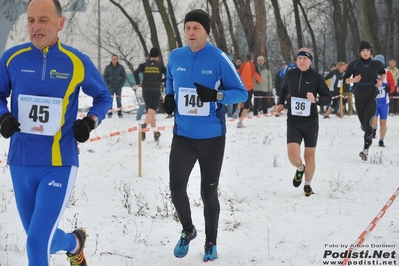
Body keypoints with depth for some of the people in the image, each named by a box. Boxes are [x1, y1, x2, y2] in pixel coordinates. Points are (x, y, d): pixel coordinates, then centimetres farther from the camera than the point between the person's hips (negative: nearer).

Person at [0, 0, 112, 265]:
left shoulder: (78, 62, -6)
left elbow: (104, 97, 9)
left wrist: (91, 122, -10)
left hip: (59, 165, -3)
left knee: (38, 241, -12)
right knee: (42, 236, 18)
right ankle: (74, 244, 51)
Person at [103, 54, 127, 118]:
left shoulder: (121, 67, 0)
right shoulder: (108, 67, 0)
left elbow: (124, 76, 5)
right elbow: (105, 77, 4)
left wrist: (121, 85, -4)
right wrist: (108, 85, -6)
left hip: (118, 87, 0)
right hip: (110, 87, 0)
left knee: (119, 100, 2)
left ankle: (120, 113, 7)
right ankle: (110, 113, 4)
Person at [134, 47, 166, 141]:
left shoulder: (144, 65, 6)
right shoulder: (160, 65, 4)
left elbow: (135, 72, -7)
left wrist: (138, 82, 7)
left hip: (145, 91, 3)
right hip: (156, 91, -3)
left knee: (150, 111, 17)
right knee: (151, 112, -14)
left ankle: (155, 133, 21)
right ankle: (144, 125, -42)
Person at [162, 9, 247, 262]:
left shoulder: (219, 58, -11)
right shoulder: (175, 57, 1)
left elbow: (242, 92, -8)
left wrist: (215, 95, -24)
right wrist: (169, 98, 2)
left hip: (212, 137, -3)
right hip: (183, 135, 3)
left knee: (208, 192, 7)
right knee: (176, 188, -1)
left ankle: (211, 243, 26)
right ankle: (188, 230, 27)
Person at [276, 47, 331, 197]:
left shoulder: (316, 77, -7)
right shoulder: (290, 75, 1)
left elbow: (327, 98, -4)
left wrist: (316, 100, -23)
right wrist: (281, 103, 9)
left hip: (311, 122, -1)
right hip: (293, 122, 1)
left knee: (310, 155, 6)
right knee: (293, 154, -15)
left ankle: (307, 185, 28)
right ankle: (300, 168, 21)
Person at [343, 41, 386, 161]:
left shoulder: (376, 64, -2)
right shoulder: (354, 64, -5)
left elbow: (383, 73, 19)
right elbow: (345, 79, 2)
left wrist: (381, 81, -2)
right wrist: (353, 80, -20)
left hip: (371, 98, -2)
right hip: (359, 99, 2)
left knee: (367, 123, -17)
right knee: (363, 124, 12)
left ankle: (366, 149, -18)